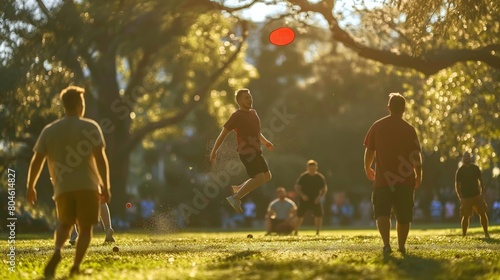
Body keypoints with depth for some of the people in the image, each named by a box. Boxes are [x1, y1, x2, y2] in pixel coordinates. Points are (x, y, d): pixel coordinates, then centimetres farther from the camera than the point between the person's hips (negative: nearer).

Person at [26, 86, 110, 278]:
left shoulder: (49, 131, 8)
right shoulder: (90, 127, 0)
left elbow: (36, 161, 6)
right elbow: (100, 159, -6)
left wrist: (31, 186, 17)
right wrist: (105, 186, 0)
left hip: (63, 188, 2)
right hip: (88, 186, -2)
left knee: (65, 224, 21)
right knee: (85, 228, 10)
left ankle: (57, 251, -8)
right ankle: (75, 267, -3)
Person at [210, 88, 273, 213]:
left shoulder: (253, 113, 17)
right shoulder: (237, 116, -9)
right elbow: (223, 133, -6)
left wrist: (265, 142, 16)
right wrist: (214, 151, -6)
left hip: (256, 151, 9)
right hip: (247, 152, -9)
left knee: (267, 177, 14)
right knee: (259, 179, -19)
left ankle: (238, 189, 22)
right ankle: (235, 198, -15)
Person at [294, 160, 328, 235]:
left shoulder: (320, 177, -2)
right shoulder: (303, 177, -5)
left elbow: (324, 189, 2)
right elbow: (297, 187, -3)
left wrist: (320, 196, -17)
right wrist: (302, 195, -21)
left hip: (315, 200, 1)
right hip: (304, 199, -1)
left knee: (319, 215, -12)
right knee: (300, 215, -5)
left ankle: (317, 233, -2)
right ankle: (296, 232, 3)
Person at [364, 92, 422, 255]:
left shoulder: (377, 127, 0)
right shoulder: (409, 129, -2)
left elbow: (369, 150, 5)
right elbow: (416, 156, -1)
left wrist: (367, 169, 22)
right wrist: (418, 176, 13)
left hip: (382, 179, 0)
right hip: (406, 180, 1)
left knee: (382, 213, -3)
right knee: (403, 216, 13)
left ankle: (386, 244, -24)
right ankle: (401, 247, 22)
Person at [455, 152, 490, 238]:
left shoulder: (475, 168, 7)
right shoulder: (460, 171, -1)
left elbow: (480, 179, 14)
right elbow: (457, 185, -2)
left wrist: (482, 190, 5)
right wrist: (460, 197, -10)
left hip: (477, 195, 2)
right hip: (466, 197, -2)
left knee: (483, 213, -6)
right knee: (466, 216, -1)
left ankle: (486, 233, 1)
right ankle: (463, 235, 8)